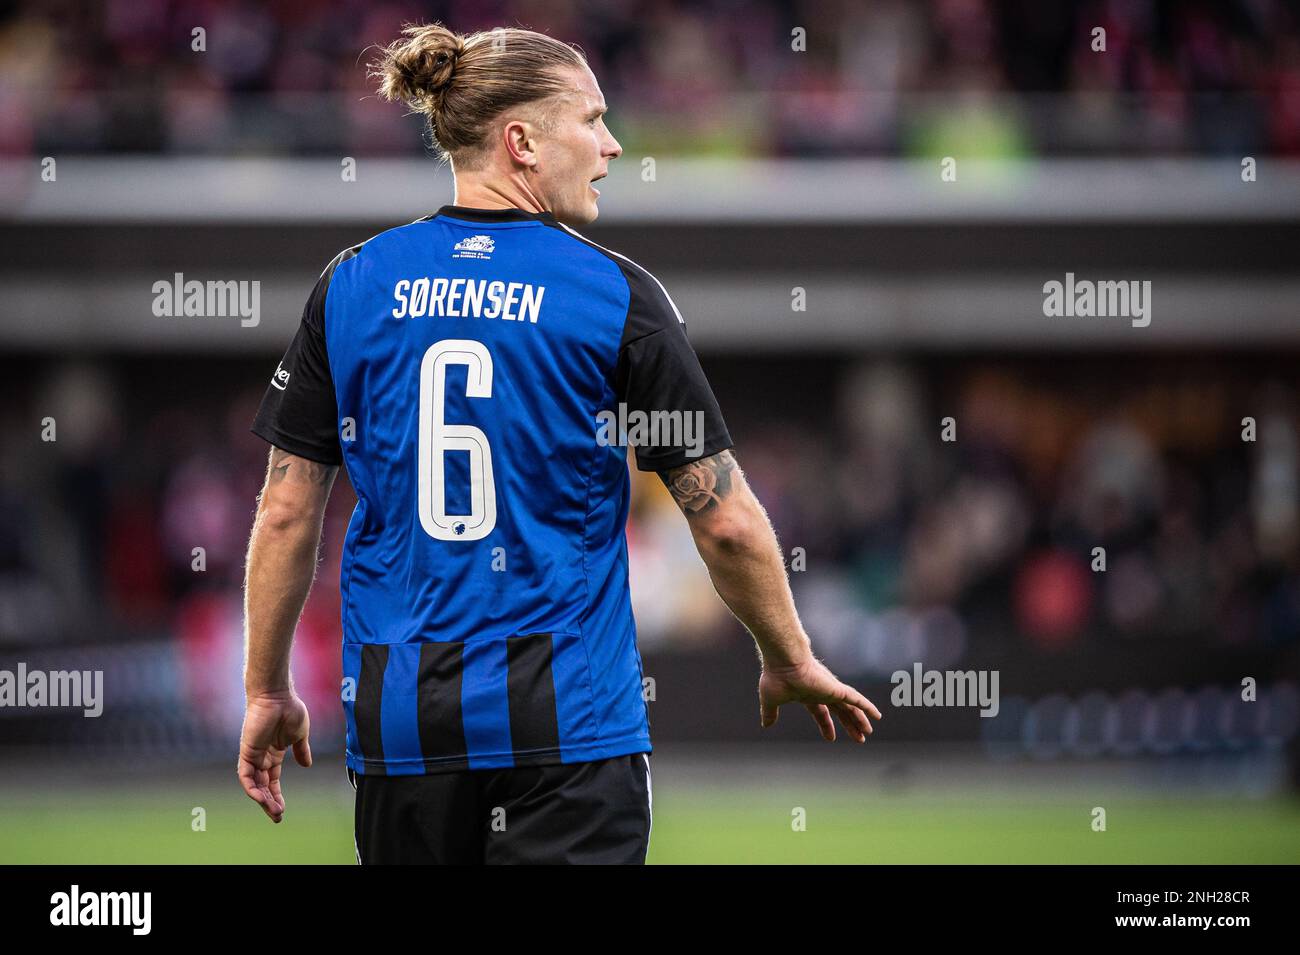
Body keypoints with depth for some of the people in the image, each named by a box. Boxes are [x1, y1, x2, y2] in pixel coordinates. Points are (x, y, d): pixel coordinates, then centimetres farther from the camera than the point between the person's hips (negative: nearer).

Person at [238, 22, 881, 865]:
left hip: (398, 714, 3)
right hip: (569, 715, -3)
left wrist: (267, 689, 15)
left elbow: (286, 511, 5)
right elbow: (726, 519, -3)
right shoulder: (617, 296, -5)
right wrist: (791, 661, 12)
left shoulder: (351, 287, 3)